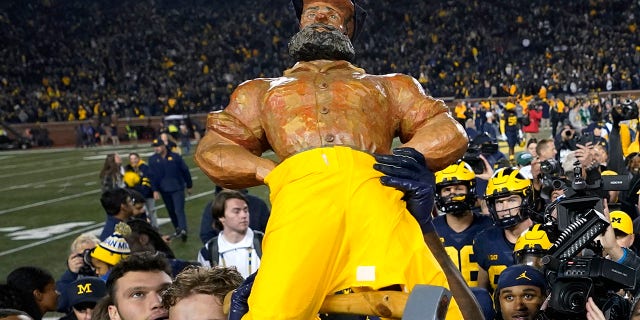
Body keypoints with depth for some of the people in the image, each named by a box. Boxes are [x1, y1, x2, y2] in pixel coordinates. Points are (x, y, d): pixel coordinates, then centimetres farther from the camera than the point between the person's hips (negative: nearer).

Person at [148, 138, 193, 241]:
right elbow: (152, 176, 0)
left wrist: (189, 186, 6)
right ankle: (177, 229, 23)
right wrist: (155, 190, -8)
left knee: (179, 210, -13)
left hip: (178, 188, -3)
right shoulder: (153, 159, 1)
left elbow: (185, 171, 1)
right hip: (164, 190, 3)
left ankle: (183, 230, -20)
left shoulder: (175, 157, -5)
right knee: (171, 211, 11)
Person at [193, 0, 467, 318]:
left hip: (373, 188, 0)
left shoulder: (386, 85, 37)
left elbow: (449, 132, 24)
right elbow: (212, 149, 24)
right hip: (300, 191, 0)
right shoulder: (262, 90, 38)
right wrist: (269, 171, 4)